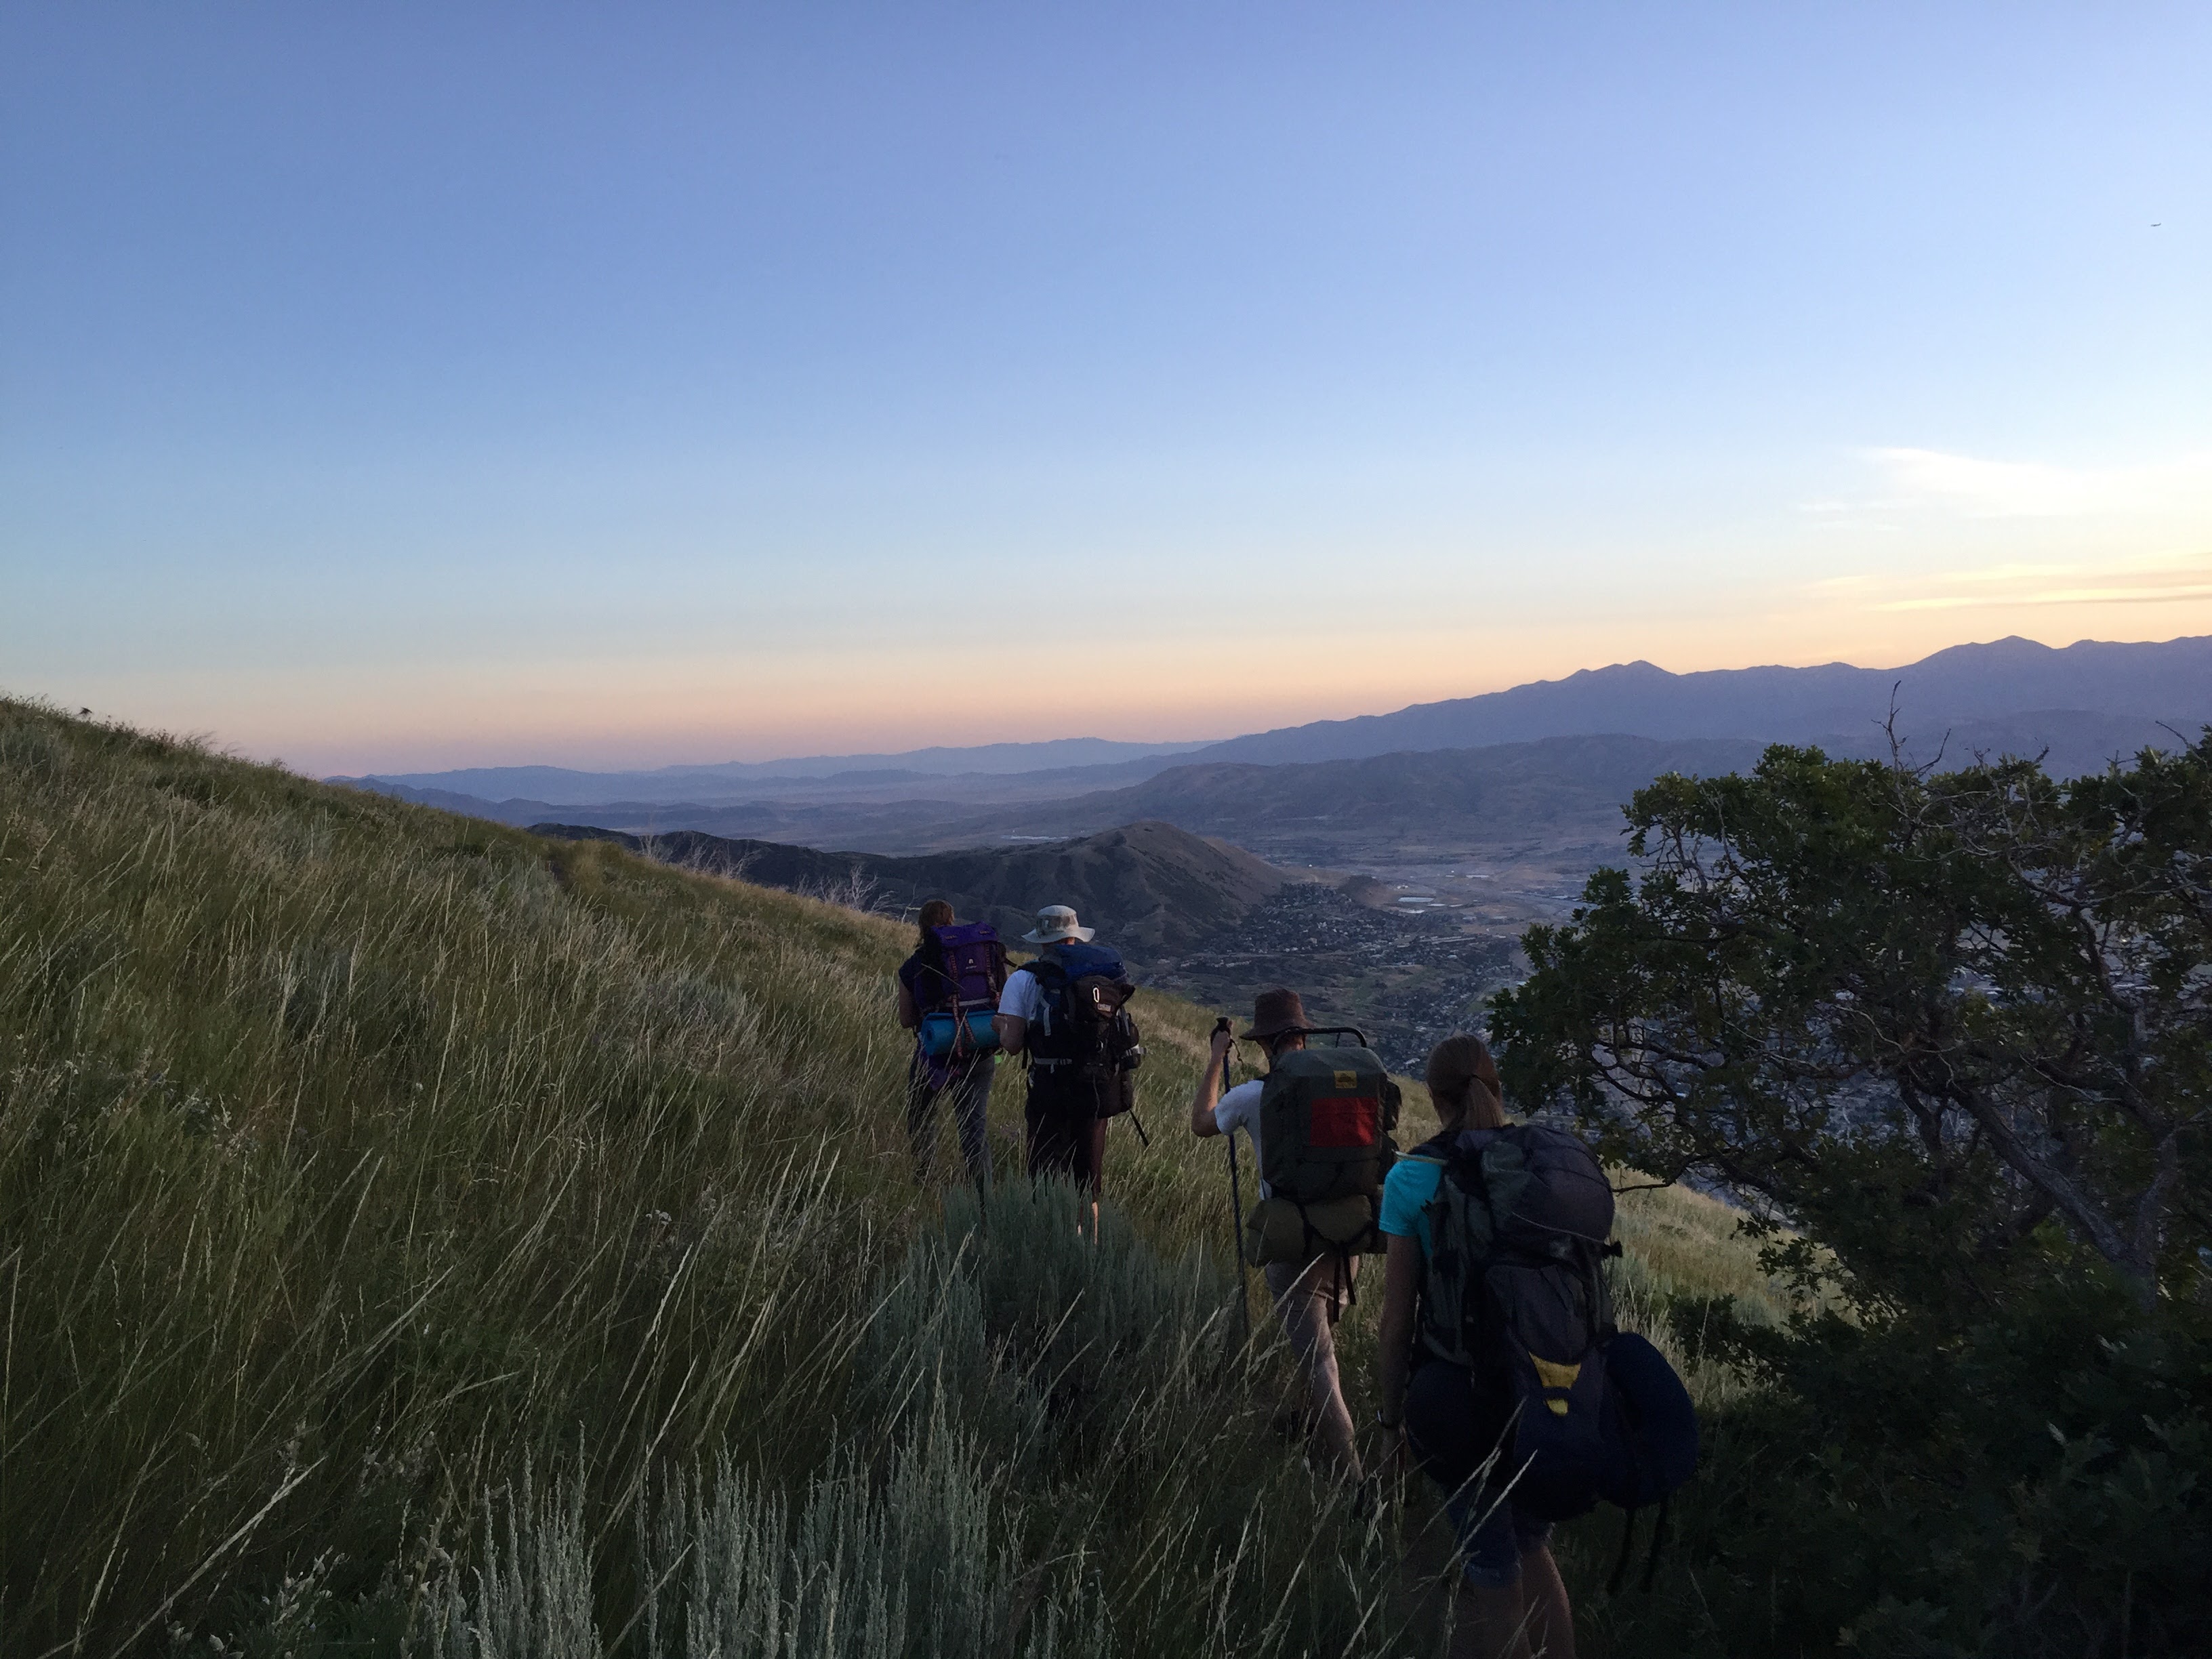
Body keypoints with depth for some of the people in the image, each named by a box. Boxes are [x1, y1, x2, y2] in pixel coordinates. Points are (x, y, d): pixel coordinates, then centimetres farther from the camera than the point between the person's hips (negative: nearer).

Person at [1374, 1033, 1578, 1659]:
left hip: (1461, 1396, -3)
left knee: (1492, 1568, 11)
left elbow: (1397, 1319, -9)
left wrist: (1391, 1413, 3)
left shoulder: (1412, 1179, -11)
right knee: (1532, 1547, 22)